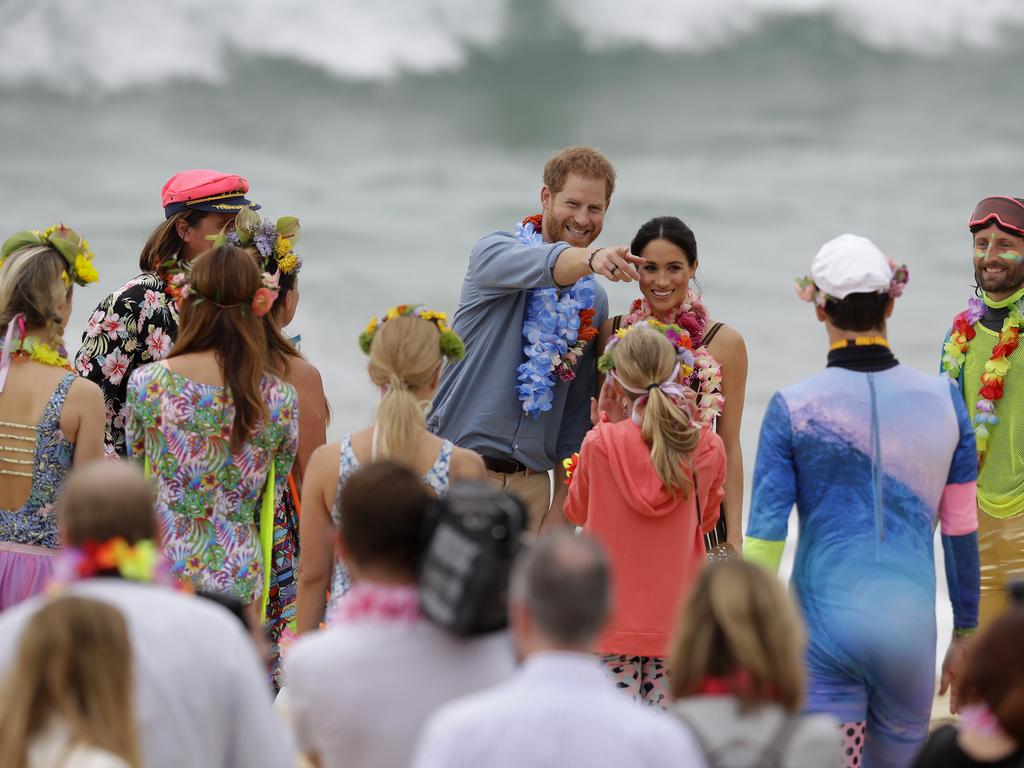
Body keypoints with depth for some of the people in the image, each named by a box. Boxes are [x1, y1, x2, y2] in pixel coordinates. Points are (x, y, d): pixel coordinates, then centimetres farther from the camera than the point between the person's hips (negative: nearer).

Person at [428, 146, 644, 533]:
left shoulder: (594, 301, 12)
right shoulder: (493, 252, -2)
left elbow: (578, 410, 15)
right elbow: (541, 265, -28)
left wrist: (564, 503, 9)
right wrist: (591, 259, -49)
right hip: (459, 467, -4)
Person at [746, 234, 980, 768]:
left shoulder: (794, 408, -5)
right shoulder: (942, 401, 3)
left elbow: (765, 538, -6)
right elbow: (962, 530, 9)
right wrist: (965, 634, 19)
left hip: (825, 627, -3)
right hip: (910, 632, 3)